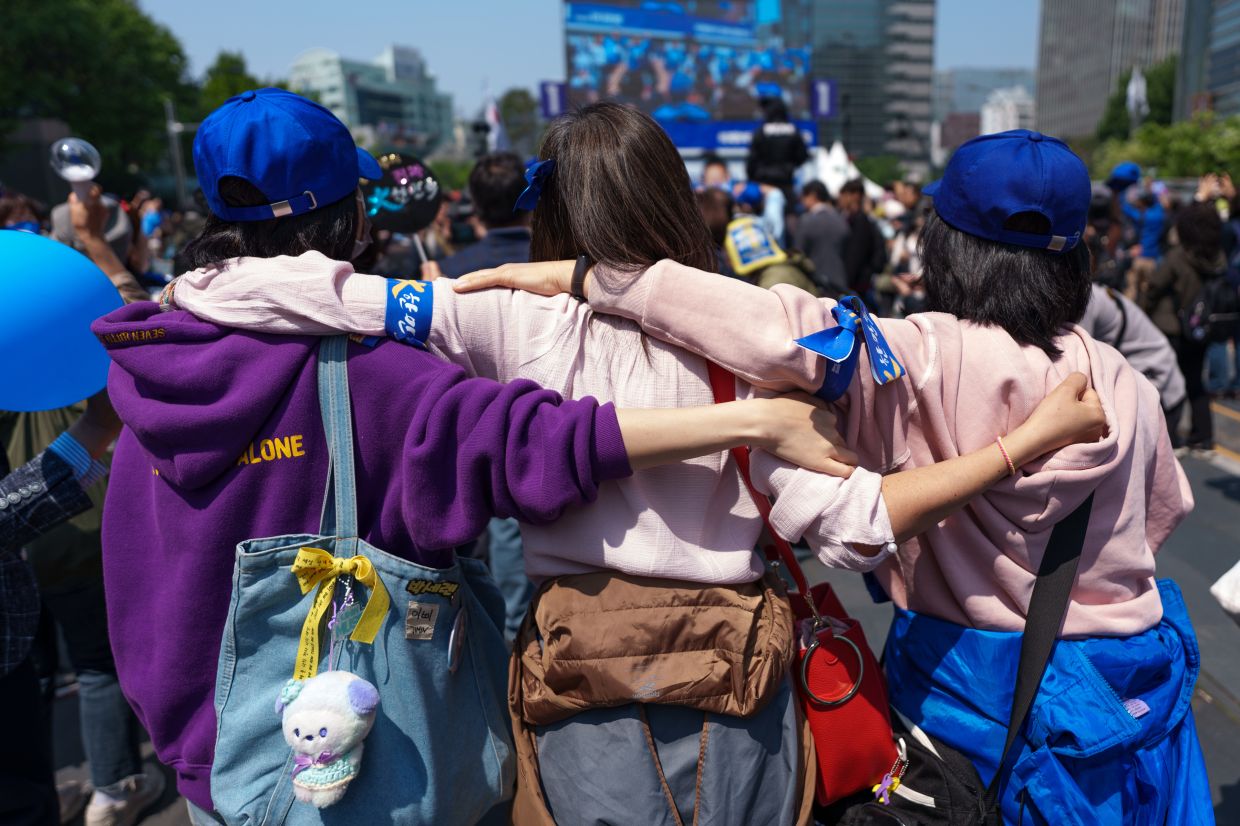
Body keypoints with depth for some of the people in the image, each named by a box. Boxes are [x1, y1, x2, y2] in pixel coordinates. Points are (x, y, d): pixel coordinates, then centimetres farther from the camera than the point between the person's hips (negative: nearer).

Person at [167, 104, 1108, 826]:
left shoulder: (520, 318, -12)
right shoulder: (745, 334, -10)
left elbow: (307, 290, -13)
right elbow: (850, 524, -12)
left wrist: (184, 289, 9)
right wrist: (1030, 436, -6)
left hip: (578, 662, -1)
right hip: (736, 681, 1)